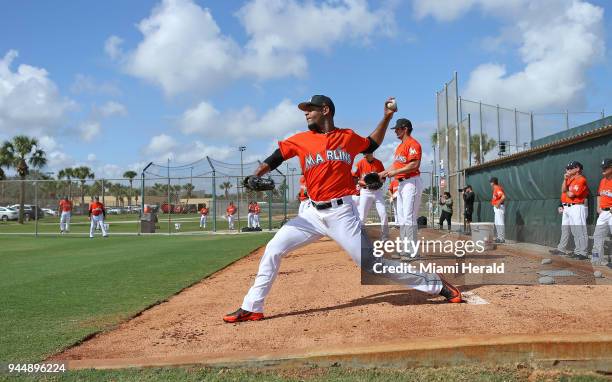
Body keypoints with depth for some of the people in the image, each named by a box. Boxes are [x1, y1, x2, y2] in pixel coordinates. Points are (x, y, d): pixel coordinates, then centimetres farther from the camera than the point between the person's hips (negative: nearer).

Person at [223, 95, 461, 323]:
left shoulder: (348, 138, 5)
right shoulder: (301, 140, 5)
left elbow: (371, 144, 25)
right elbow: (273, 160, -2)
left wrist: (386, 118, 15)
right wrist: (254, 178, -20)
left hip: (342, 213, -3)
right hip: (313, 214, 3)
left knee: (370, 262, -5)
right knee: (273, 250, -4)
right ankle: (252, 308, 7)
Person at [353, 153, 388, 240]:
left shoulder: (379, 163, 2)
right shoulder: (360, 163, -4)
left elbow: (383, 178, 8)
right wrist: (364, 183, -19)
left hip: (377, 191, 2)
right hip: (365, 192, -2)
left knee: (383, 215, -4)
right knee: (361, 216, -4)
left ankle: (385, 238, 7)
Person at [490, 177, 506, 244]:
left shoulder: (498, 188, -18)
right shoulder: (496, 188, 13)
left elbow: (503, 197, -29)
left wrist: (498, 204, -24)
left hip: (499, 207, -11)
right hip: (496, 208, 11)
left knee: (500, 223, -10)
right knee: (497, 223, 17)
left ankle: (502, 238, -9)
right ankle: (499, 237, 24)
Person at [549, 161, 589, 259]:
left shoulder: (581, 179, -11)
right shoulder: (570, 179, 17)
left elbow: (571, 194, -15)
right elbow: (563, 190, 9)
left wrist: (566, 192, 6)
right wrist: (565, 179, 2)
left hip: (577, 207, -10)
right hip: (566, 208, 10)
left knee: (579, 230, -13)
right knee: (565, 229, 16)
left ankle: (582, 253, -14)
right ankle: (561, 249, 25)